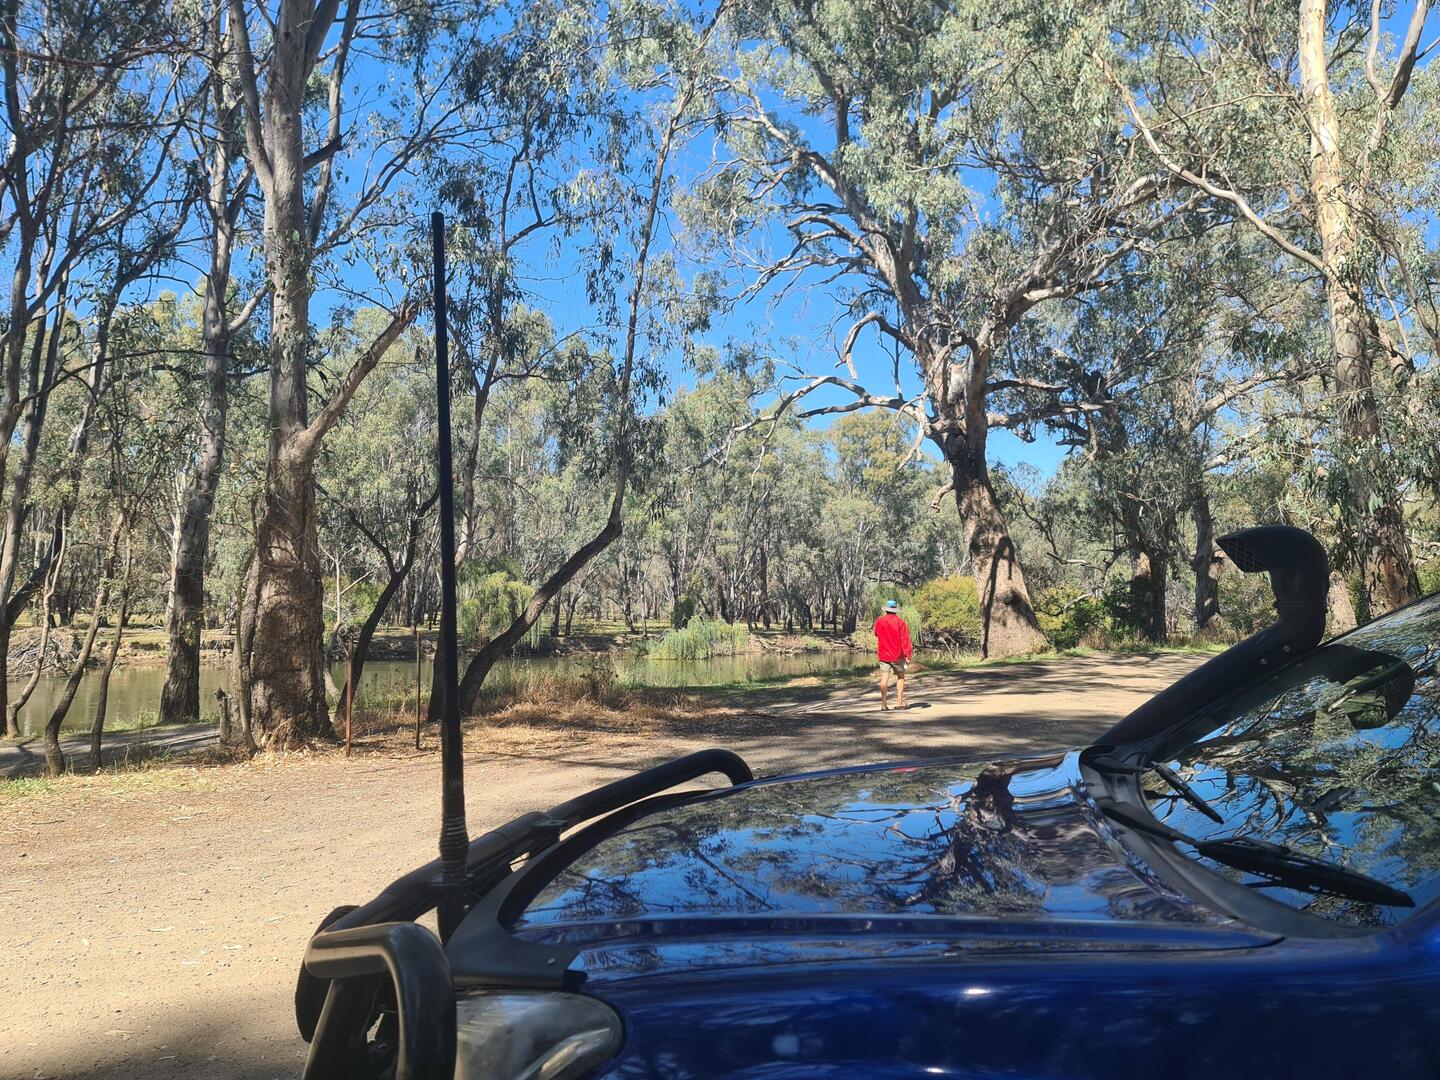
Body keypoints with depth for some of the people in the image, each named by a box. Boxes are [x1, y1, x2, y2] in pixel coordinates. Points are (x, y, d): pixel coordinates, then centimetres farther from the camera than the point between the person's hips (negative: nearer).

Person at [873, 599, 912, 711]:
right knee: (900, 676, 13)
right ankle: (899, 702, 12)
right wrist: (908, 655, -12)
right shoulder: (900, 622, -9)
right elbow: (905, 640, -12)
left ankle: (884, 704, -5)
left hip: (883, 654, 2)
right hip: (897, 655, -2)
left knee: (884, 677, 0)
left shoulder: (879, 621, 1)